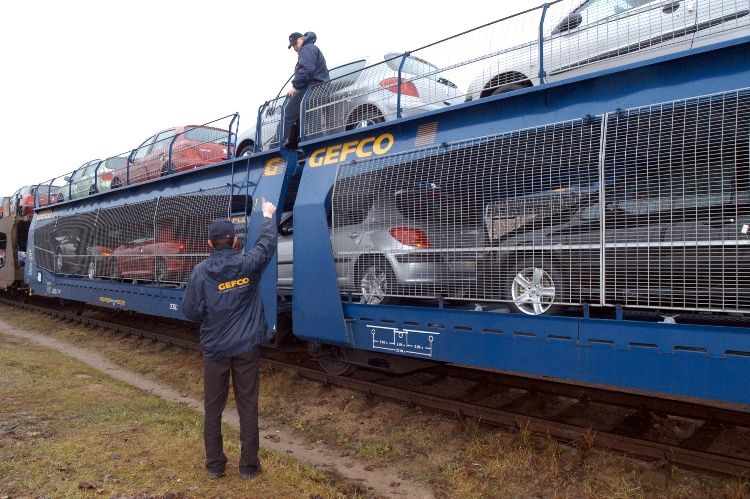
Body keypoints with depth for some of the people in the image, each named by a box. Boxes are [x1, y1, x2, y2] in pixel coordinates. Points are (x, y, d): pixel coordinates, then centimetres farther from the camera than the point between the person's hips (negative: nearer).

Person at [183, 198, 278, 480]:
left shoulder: (201, 271, -10)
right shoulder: (248, 264, -8)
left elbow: (191, 312, -8)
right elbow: (267, 242, 9)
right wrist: (268, 216, 26)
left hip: (214, 349, 0)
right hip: (246, 348, 0)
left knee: (213, 408, 13)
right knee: (248, 407, 8)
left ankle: (214, 465, 23)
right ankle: (248, 466, 17)